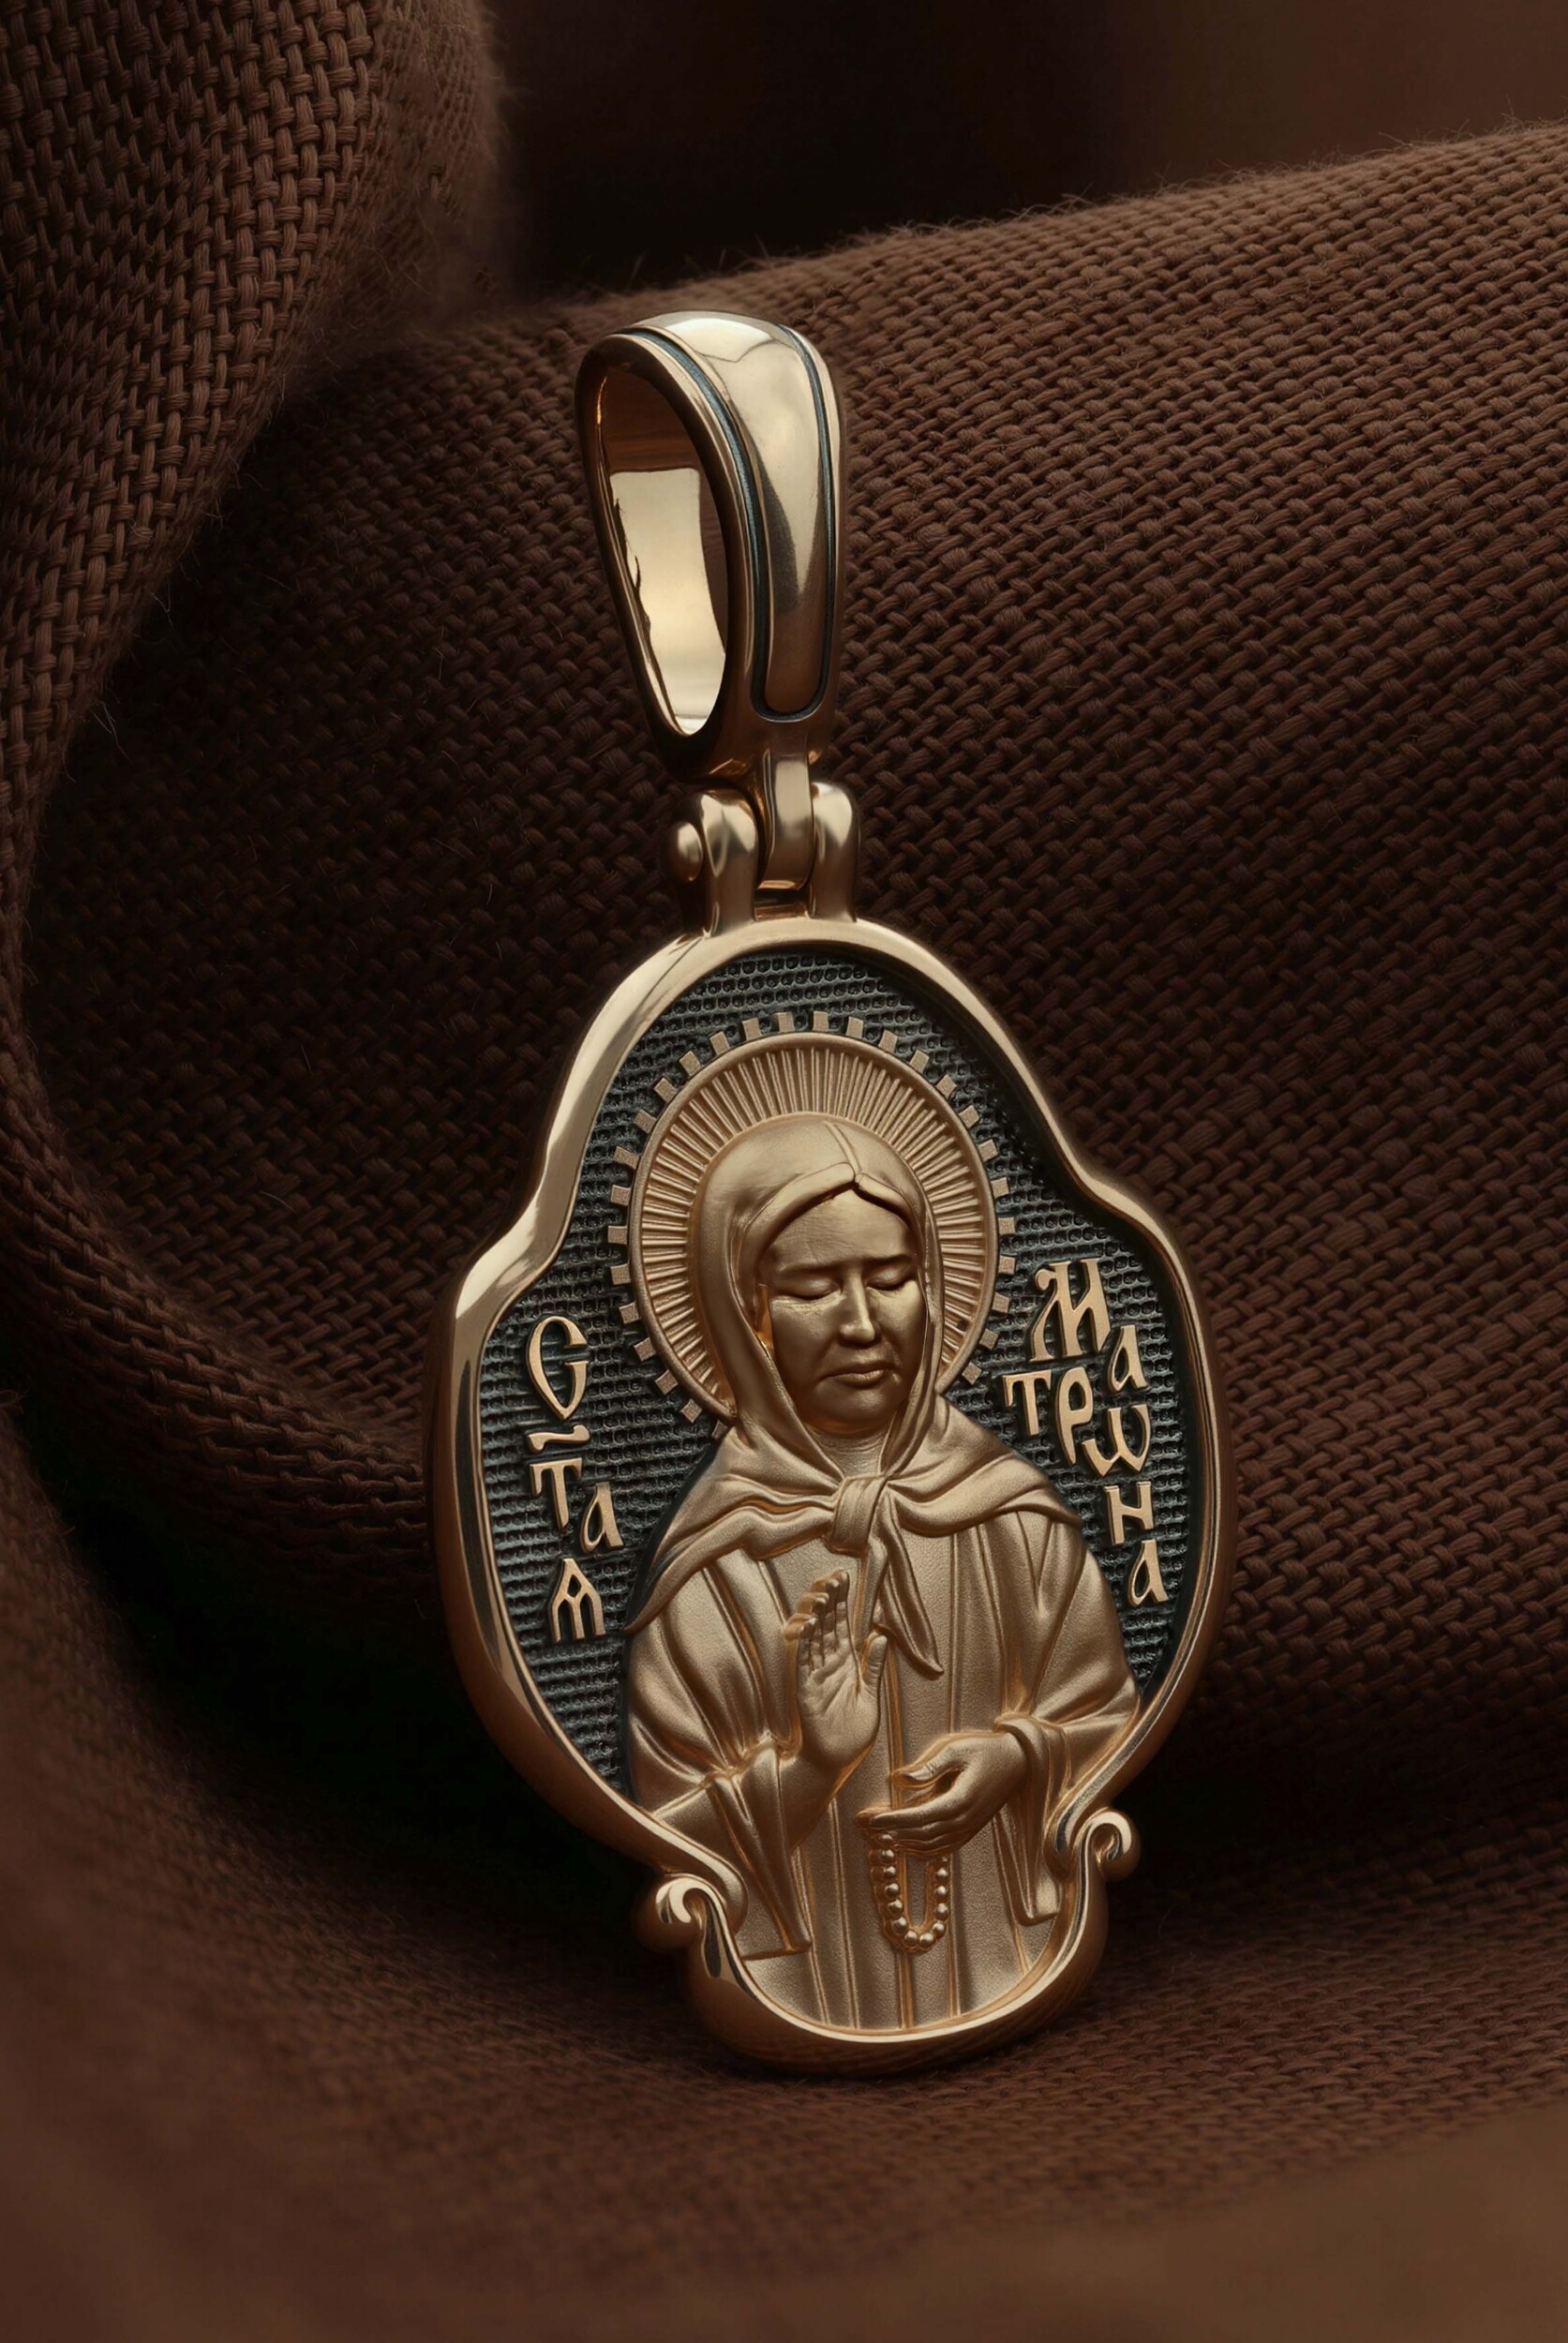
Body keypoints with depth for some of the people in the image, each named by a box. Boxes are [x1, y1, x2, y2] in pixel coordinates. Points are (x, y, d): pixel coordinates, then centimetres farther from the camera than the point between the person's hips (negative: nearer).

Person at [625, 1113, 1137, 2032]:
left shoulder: (1012, 1510, -4)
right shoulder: (712, 1560, -10)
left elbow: (1111, 1721, 5)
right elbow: (669, 1840, -6)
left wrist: (1020, 1757, -14)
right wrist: (806, 1765, -22)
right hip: (807, 1989, -2)